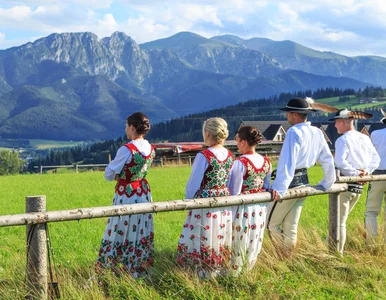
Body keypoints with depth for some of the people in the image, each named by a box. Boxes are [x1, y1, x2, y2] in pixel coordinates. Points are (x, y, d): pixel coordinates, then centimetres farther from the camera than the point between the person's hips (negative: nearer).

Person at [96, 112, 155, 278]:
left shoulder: (126, 150, -19)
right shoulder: (150, 149, 2)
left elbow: (109, 174, -11)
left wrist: (117, 175, 8)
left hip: (126, 195, -7)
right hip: (144, 194, 7)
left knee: (120, 232, 2)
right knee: (141, 232, 13)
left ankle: (114, 268, 8)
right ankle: (141, 269, 19)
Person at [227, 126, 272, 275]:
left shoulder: (240, 163, -20)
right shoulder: (266, 162, 0)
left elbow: (234, 192, -16)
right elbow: (266, 188, 9)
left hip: (243, 209, -6)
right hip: (260, 209, 6)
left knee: (238, 241, 6)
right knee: (254, 242, 16)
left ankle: (234, 271, 15)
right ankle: (248, 268, 28)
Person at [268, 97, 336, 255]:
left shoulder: (294, 132, -16)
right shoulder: (317, 133, 7)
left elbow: (287, 162, -27)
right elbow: (327, 160, 14)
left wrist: (279, 188, -33)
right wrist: (327, 183, 25)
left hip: (291, 182, -8)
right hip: (303, 182, 8)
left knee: (271, 223, 2)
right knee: (291, 227, 15)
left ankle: (284, 257, -1)